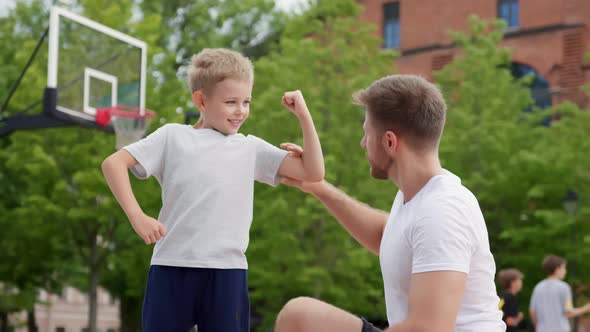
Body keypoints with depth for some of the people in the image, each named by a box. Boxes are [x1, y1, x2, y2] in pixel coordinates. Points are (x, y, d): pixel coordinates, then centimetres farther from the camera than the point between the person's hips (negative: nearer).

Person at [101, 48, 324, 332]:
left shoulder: (251, 149, 12)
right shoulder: (173, 136, 6)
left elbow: (313, 172, 6)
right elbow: (114, 163, 1)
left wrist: (303, 116, 0)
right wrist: (136, 216, -10)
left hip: (227, 273, 2)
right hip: (172, 268, -1)